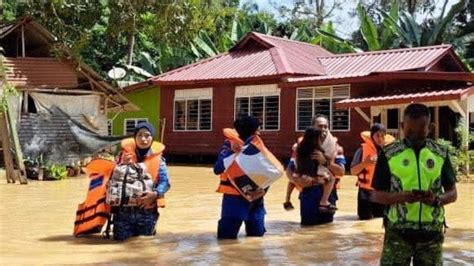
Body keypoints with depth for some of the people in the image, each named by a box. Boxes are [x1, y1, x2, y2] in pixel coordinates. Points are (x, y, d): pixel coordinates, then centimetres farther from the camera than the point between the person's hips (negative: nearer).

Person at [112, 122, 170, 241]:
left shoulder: (158, 157, -3)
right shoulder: (125, 153, 0)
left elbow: (165, 183, -6)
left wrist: (155, 194, -25)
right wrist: (123, 165, -16)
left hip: (147, 210, 0)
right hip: (124, 208, 0)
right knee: (120, 239, 3)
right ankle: (132, 230, 34)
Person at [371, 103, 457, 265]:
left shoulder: (441, 154, 5)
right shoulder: (389, 155, -1)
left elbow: (452, 193, 8)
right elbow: (376, 195, 0)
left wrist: (436, 200, -14)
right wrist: (403, 196, -19)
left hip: (432, 231, 2)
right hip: (398, 231, -2)